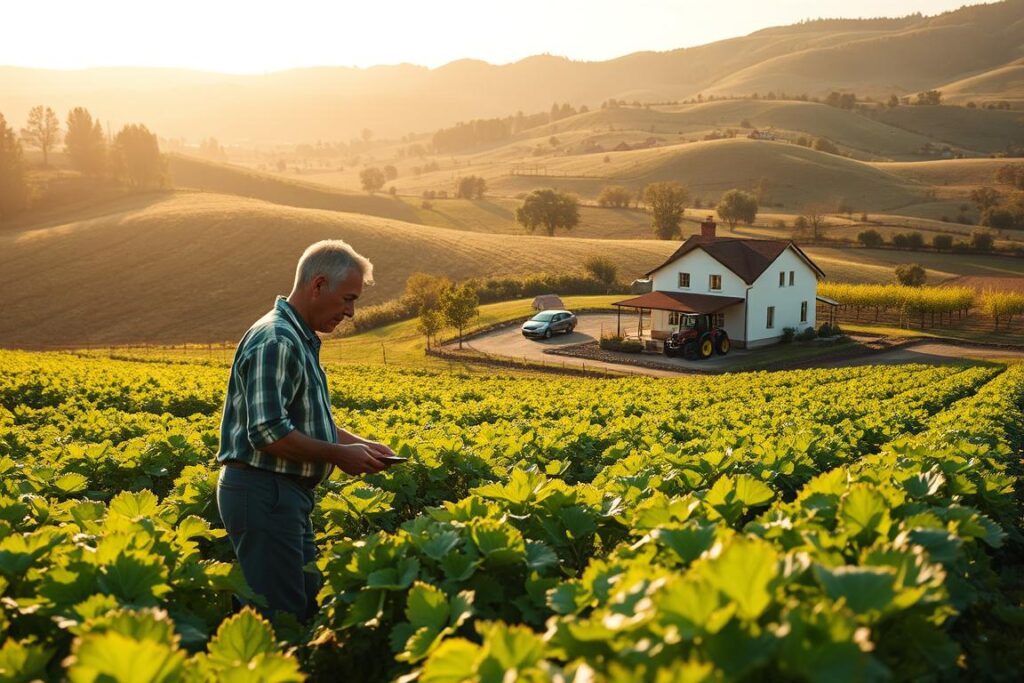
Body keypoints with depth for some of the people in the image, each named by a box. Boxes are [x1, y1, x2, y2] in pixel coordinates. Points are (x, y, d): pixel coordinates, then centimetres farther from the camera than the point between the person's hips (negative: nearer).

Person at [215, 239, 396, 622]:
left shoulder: (300, 340, 16)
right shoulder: (275, 341, -18)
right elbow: (268, 433, -26)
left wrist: (357, 442, 11)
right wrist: (338, 454, -17)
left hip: (287, 494, 11)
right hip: (263, 493, -11)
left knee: (307, 599, 16)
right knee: (281, 614, -4)